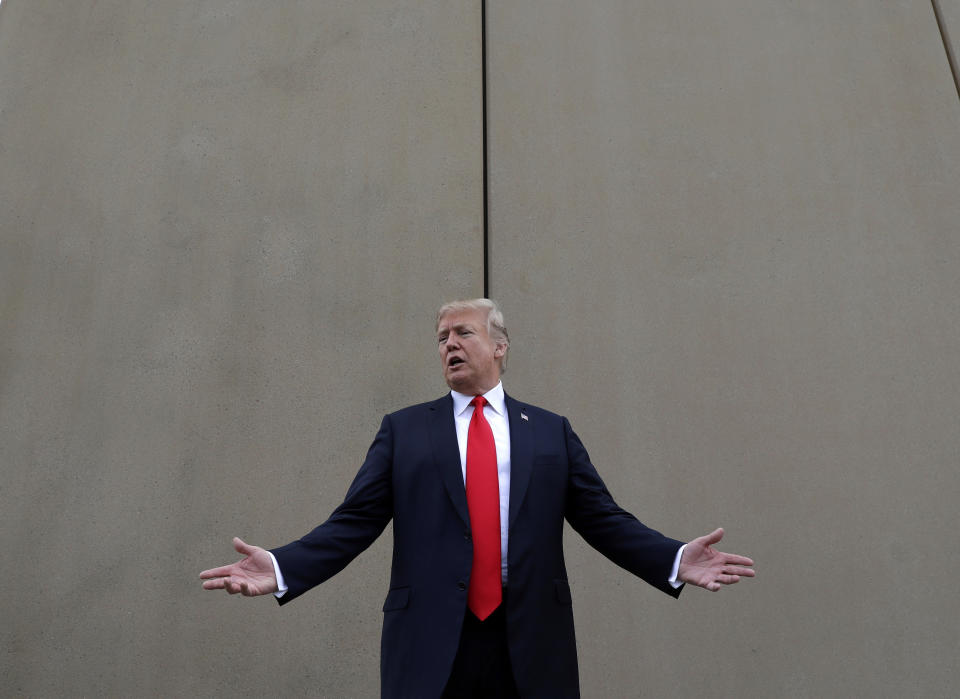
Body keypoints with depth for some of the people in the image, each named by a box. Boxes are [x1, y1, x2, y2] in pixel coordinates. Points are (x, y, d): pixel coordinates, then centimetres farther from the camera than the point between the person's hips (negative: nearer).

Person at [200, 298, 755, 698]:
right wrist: (282, 569, -11)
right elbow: (354, 522, 2)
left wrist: (675, 561, -7)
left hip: (532, 644, 1)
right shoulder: (403, 430, 7)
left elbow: (604, 519, 6)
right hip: (430, 641, 0)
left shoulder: (552, 432, 9)